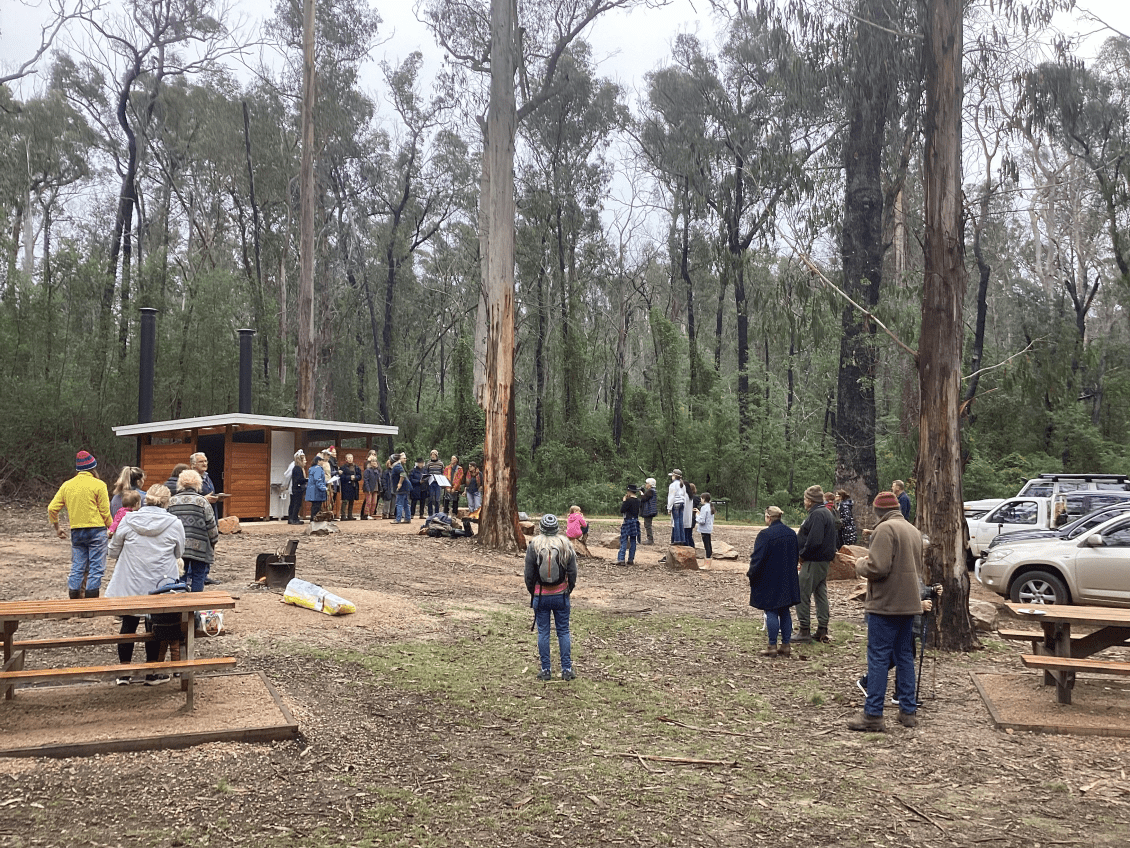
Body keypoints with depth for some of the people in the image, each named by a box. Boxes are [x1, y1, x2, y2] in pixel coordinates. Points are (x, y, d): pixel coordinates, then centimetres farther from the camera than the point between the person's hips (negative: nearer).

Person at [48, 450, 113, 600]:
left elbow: (52, 509, 7)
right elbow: (105, 512, -7)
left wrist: (57, 527, 20)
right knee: (96, 568, 1)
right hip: (96, 530, -5)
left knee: (77, 567, 11)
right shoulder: (98, 485, -6)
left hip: (76, 531, 5)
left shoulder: (67, 485, 8)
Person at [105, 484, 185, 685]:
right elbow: (178, 554, 6)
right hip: (160, 585, -1)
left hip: (130, 584, 1)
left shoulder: (128, 520, -5)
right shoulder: (174, 523, -7)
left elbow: (114, 551, 4)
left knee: (129, 624, 13)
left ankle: (124, 671, 21)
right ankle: (152, 673, 17)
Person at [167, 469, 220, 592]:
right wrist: (213, 542, 8)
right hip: (199, 547, -3)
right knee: (198, 575, 4)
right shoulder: (202, 501, -4)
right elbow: (211, 526, -4)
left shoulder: (171, 501, 5)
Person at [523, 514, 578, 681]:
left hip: (540, 596, -1)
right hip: (561, 595, 1)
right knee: (563, 632, 8)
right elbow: (573, 572, 1)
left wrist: (532, 592, 12)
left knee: (543, 633, 6)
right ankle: (567, 669, 9)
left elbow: (529, 574, -2)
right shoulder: (566, 545, -2)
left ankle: (546, 670, 9)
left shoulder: (533, 545, -6)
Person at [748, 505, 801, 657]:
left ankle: (772, 646, 2)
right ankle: (786, 645, 15)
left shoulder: (765, 535, -18)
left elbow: (758, 558, -17)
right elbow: (796, 555, 15)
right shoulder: (791, 534, 6)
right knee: (785, 611, 12)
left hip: (770, 580, -7)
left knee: (771, 612, 0)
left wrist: (751, 573, -3)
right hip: (788, 581, 7)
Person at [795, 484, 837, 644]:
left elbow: (814, 540, -27)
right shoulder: (828, 513, 15)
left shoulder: (817, 515, -17)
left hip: (813, 561, -11)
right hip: (824, 560, 11)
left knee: (802, 595, -4)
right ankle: (822, 631, 17)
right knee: (821, 594, 13)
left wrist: (803, 555, -13)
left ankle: (805, 631, -2)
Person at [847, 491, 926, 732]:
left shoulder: (885, 529, -15)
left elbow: (877, 568, -23)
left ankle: (873, 715, -2)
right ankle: (908, 712, 20)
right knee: (904, 656, 15)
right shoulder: (913, 530, 15)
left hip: (886, 604, -9)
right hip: (909, 603, 9)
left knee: (878, 658, -4)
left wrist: (860, 565, -5)